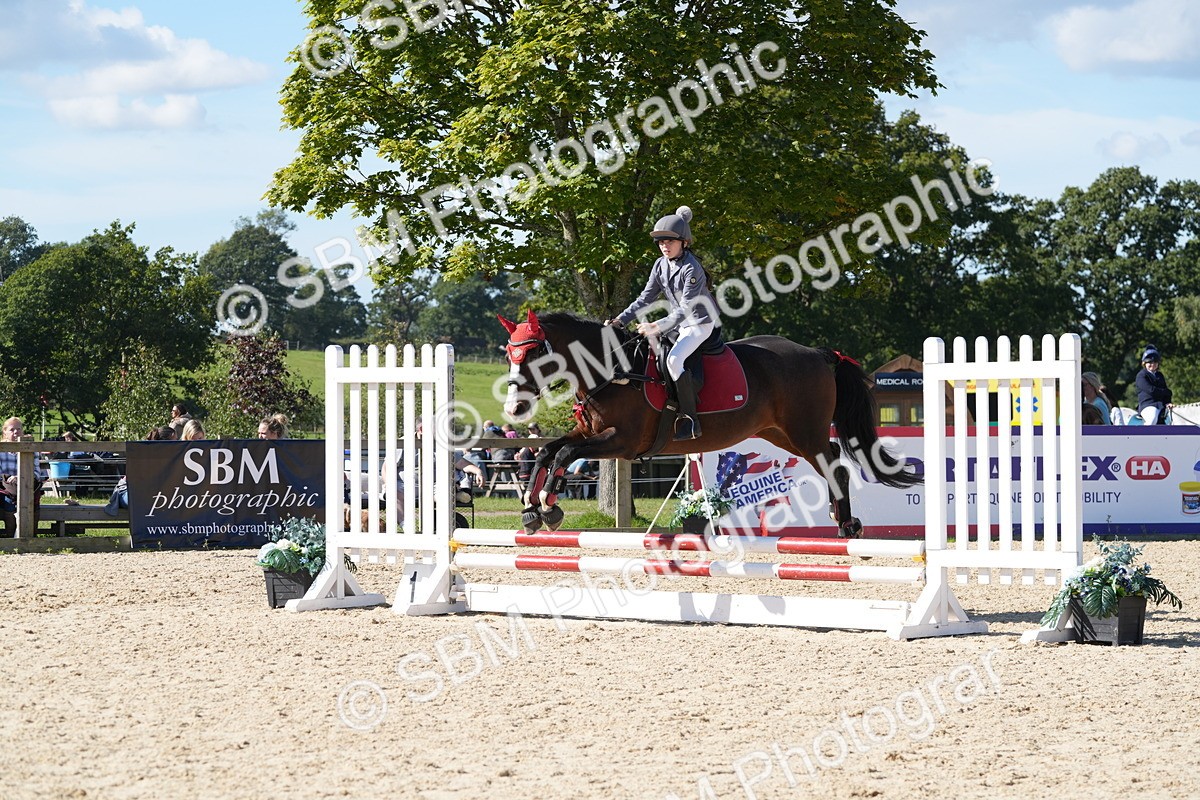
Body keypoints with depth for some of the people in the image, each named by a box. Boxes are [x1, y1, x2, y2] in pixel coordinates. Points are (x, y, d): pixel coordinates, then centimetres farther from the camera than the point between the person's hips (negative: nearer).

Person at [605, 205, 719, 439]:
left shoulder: (691, 269, -23)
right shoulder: (661, 265, 1)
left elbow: (686, 308, -28)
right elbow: (646, 298, 5)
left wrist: (659, 327, -39)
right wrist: (621, 319, -7)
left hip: (700, 323, -9)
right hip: (677, 322, 9)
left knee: (674, 360, -28)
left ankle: (690, 420, -26)